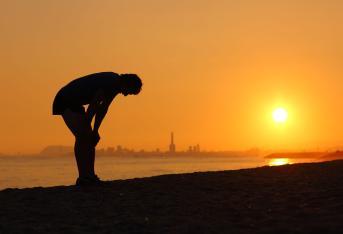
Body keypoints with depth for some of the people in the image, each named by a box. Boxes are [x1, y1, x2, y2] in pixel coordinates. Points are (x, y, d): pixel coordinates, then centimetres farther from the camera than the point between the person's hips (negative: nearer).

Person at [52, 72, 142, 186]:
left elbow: (103, 109, 8)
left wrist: (95, 131, 4)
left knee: (89, 137, 3)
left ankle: (90, 176, 4)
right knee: (82, 135, -19)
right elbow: (92, 107, -25)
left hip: (75, 103, 10)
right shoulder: (110, 83, -27)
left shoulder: (115, 84, 3)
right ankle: (82, 177, -20)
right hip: (65, 102, -10)